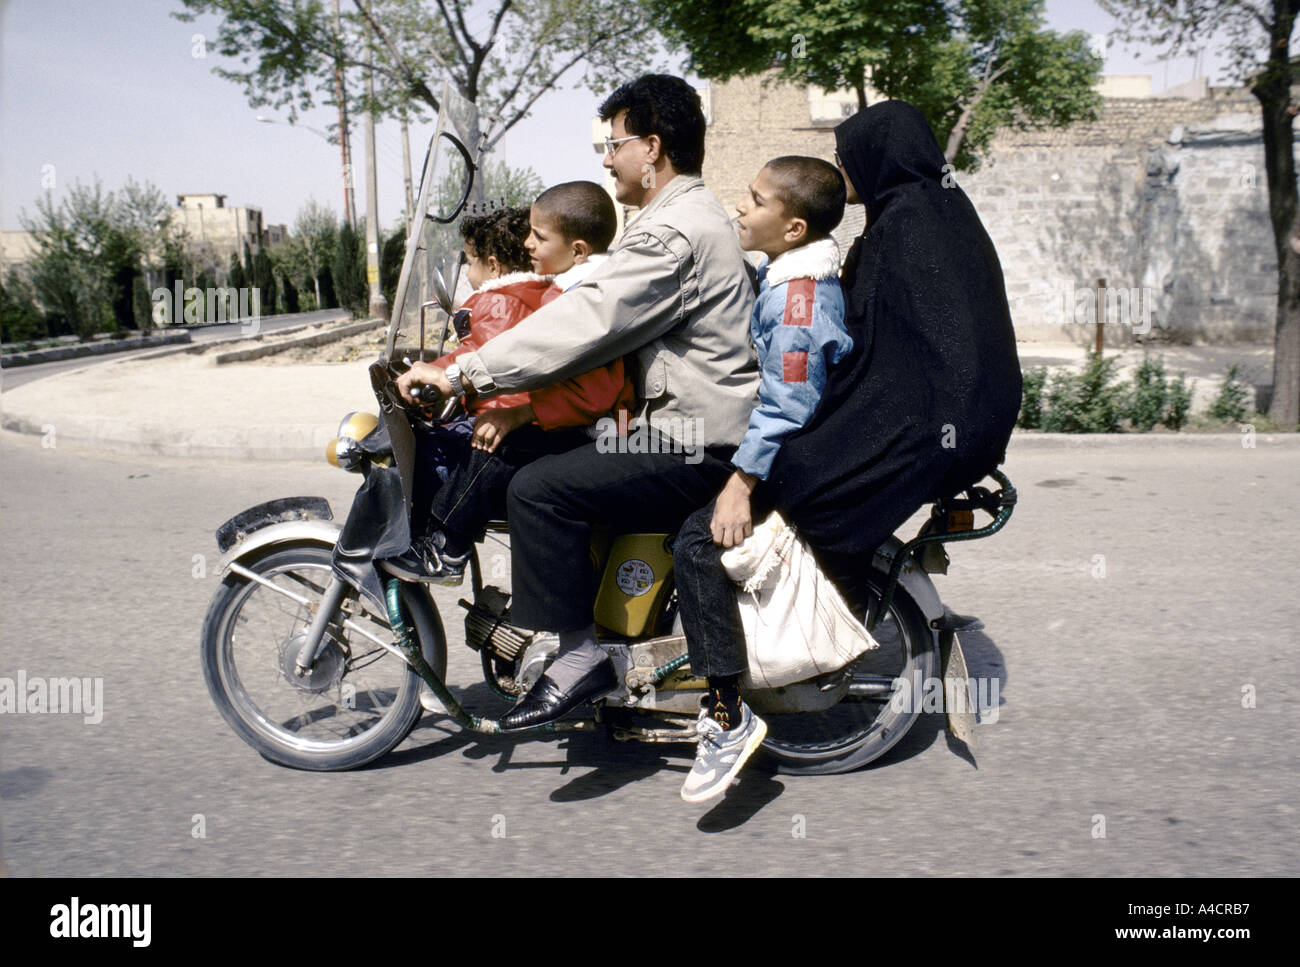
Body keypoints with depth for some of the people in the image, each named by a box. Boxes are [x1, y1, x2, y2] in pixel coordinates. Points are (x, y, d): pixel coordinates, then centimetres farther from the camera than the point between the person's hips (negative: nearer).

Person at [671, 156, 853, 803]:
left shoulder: (799, 297, -21)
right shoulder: (785, 278, 11)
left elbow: (788, 408, -25)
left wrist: (742, 483, -24)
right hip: (796, 447, 11)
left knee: (696, 544, -25)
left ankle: (728, 716, -22)